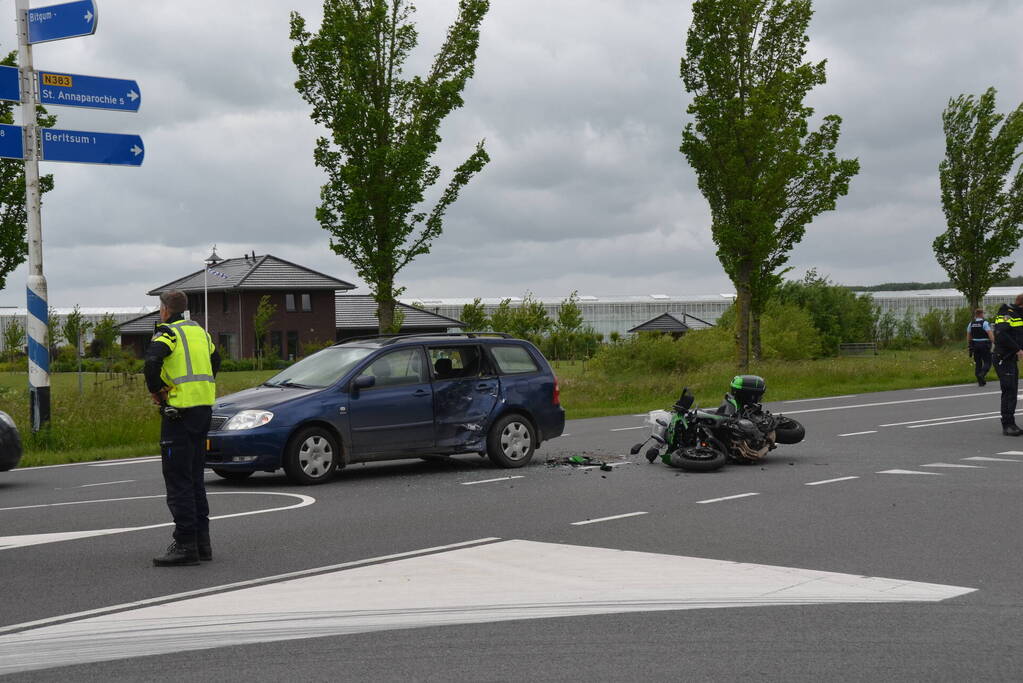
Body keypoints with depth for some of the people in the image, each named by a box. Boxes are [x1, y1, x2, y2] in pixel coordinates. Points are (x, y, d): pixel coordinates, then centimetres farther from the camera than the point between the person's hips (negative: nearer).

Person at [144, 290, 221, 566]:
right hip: (204, 407, 8)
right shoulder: (199, 331, 17)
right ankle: (202, 541, 16)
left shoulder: (168, 333, -9)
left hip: (179, 411, -8)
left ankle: (185, 545, -8)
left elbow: (151, 362, -26)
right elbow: (215, 360, 30)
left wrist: (155, 390, -10)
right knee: (195, 477, 14)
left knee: (178, 480, -6)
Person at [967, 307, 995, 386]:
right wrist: (994, 343, -14)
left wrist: (969, 346, 18)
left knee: (977, 363, 9)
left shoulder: (971, 324, 7)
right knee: (987, 362, 1)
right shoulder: (985, 323, -9)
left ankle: (980, 381, 8)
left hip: (975, 345, 5)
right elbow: (990, 334, -17)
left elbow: (968, 336, 11)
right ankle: (982, 374, -25)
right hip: (985, 345, -5)